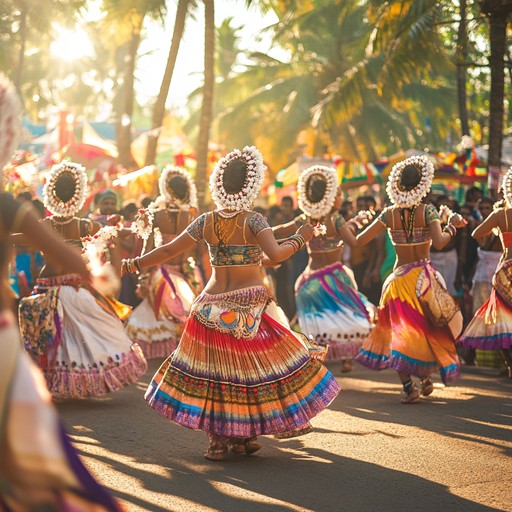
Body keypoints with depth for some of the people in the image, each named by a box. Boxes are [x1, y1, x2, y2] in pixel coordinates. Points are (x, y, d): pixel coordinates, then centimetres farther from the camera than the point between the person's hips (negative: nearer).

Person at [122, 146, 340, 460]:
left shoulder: (206, 222, 2)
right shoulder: (253, 221, -9)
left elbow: (169, 250, 4)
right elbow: (275, 254, -23)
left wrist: (134, 265, 16)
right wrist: (300, 239, -6)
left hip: (212, 308, 3)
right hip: (251, 306, -3)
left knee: (212, 369, 8)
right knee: (253, 365, 9)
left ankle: (218, 440, 6)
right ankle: (244, 435, 11)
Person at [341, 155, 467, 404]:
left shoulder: (389, 214, -2)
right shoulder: (428, 211, -8)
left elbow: (357, 241, -1)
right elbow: (439, 242, -24)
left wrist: (353, 223, 16)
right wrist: (452, 226, -8)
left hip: (398, 279, 1)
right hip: (424, 277, -1)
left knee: (399, 330, 5)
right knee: (432, 328, 19)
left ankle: (408, 386, -8)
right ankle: (426, 375, 14)